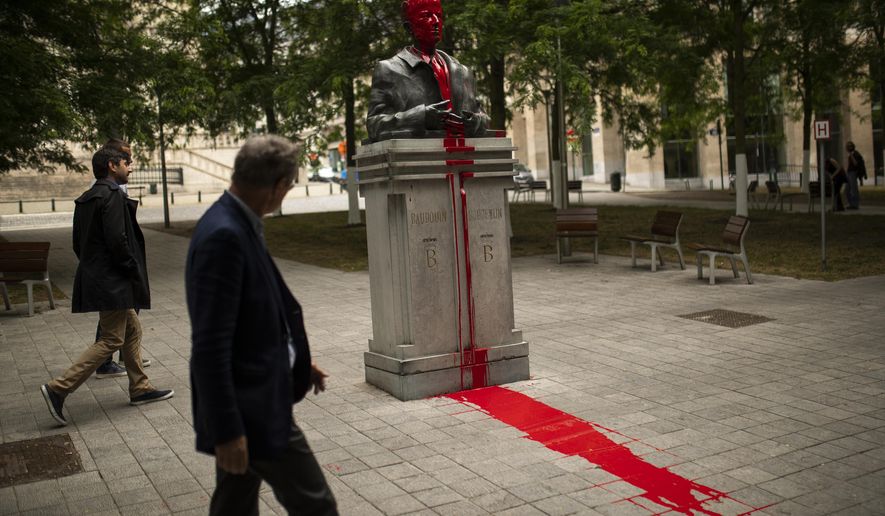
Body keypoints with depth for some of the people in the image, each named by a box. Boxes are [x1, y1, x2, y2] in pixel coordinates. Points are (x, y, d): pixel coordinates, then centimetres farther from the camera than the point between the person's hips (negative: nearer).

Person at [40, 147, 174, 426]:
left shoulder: (86, 199, 15)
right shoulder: (112, 196, -15)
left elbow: (79, 243, 17)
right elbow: (117, 241, -23)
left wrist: (93, 266, 19)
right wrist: (135, 272, -13)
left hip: (94, 276, 10)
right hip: (111, 282, -10)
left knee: (132, 330, 17)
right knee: (111, 340, -5)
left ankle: (139, 388, 24)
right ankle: (59, 388, -6)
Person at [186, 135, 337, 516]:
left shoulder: (235, 226, 6)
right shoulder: (224, 236, -24)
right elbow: (210, 345, -25)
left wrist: (294, 362, 21)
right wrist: (226, 430, -23)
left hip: (248, 402, 10)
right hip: (251, 410, -10)